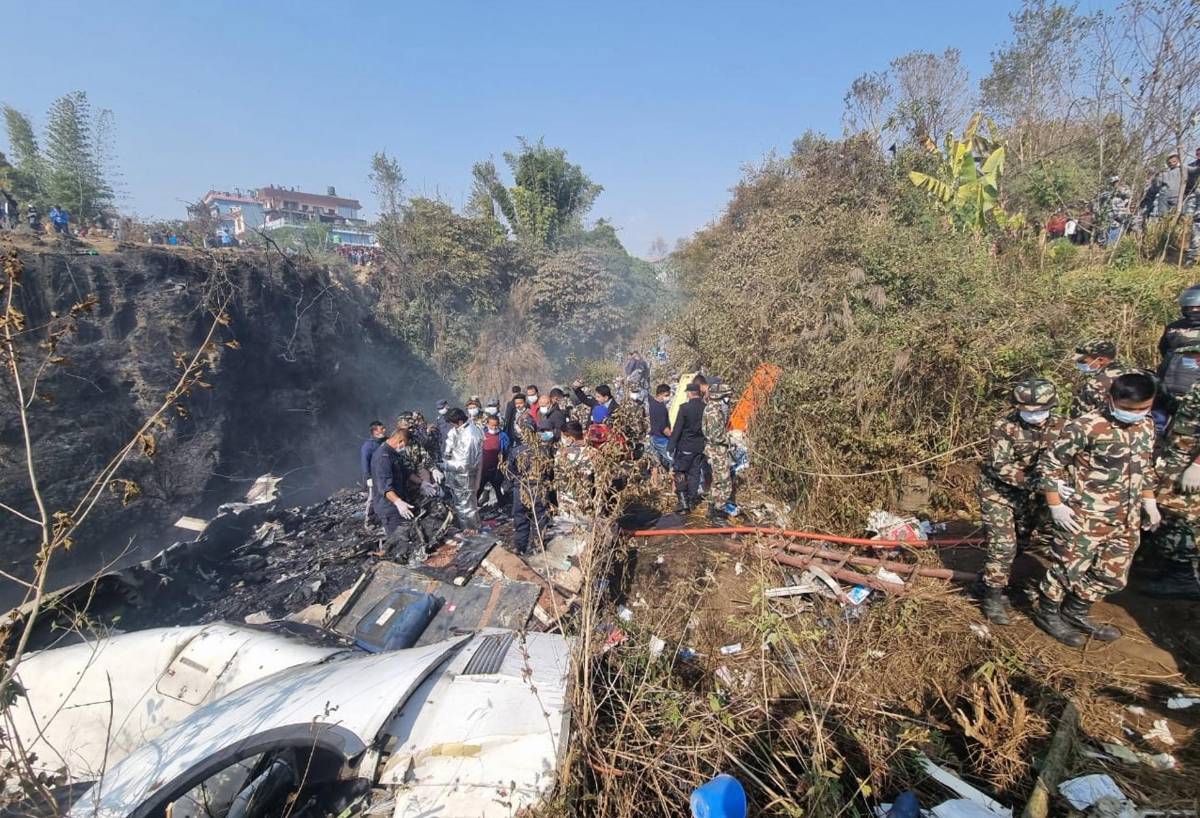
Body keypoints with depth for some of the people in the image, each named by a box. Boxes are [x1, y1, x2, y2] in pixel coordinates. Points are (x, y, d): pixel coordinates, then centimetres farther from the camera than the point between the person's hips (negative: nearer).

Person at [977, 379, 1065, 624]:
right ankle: (993, 597, 6)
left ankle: (992, 580, 36)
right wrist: (1032, 482, -39)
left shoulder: (1060, 425, -7)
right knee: (1003, 546, -8)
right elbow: (1000, 466, -26)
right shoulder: (1004, 427, -21)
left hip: (1031, 495, 5)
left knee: (1019, 543, 17)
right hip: (999, 493, -5)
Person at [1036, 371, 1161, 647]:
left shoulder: (1146, 426, 4)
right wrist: (1056, 506, -15)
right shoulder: (1085, 427, -21)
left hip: (1127, 520, 8)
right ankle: (1047, 613, 28)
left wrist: (1149, 502, 18)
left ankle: (1076, 613, 38)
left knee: (1113, 576, 19)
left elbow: (1145, 467, 20)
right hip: (1084, 519, -7)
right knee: (1068, 570, 6)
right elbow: (1050, 462, -15)